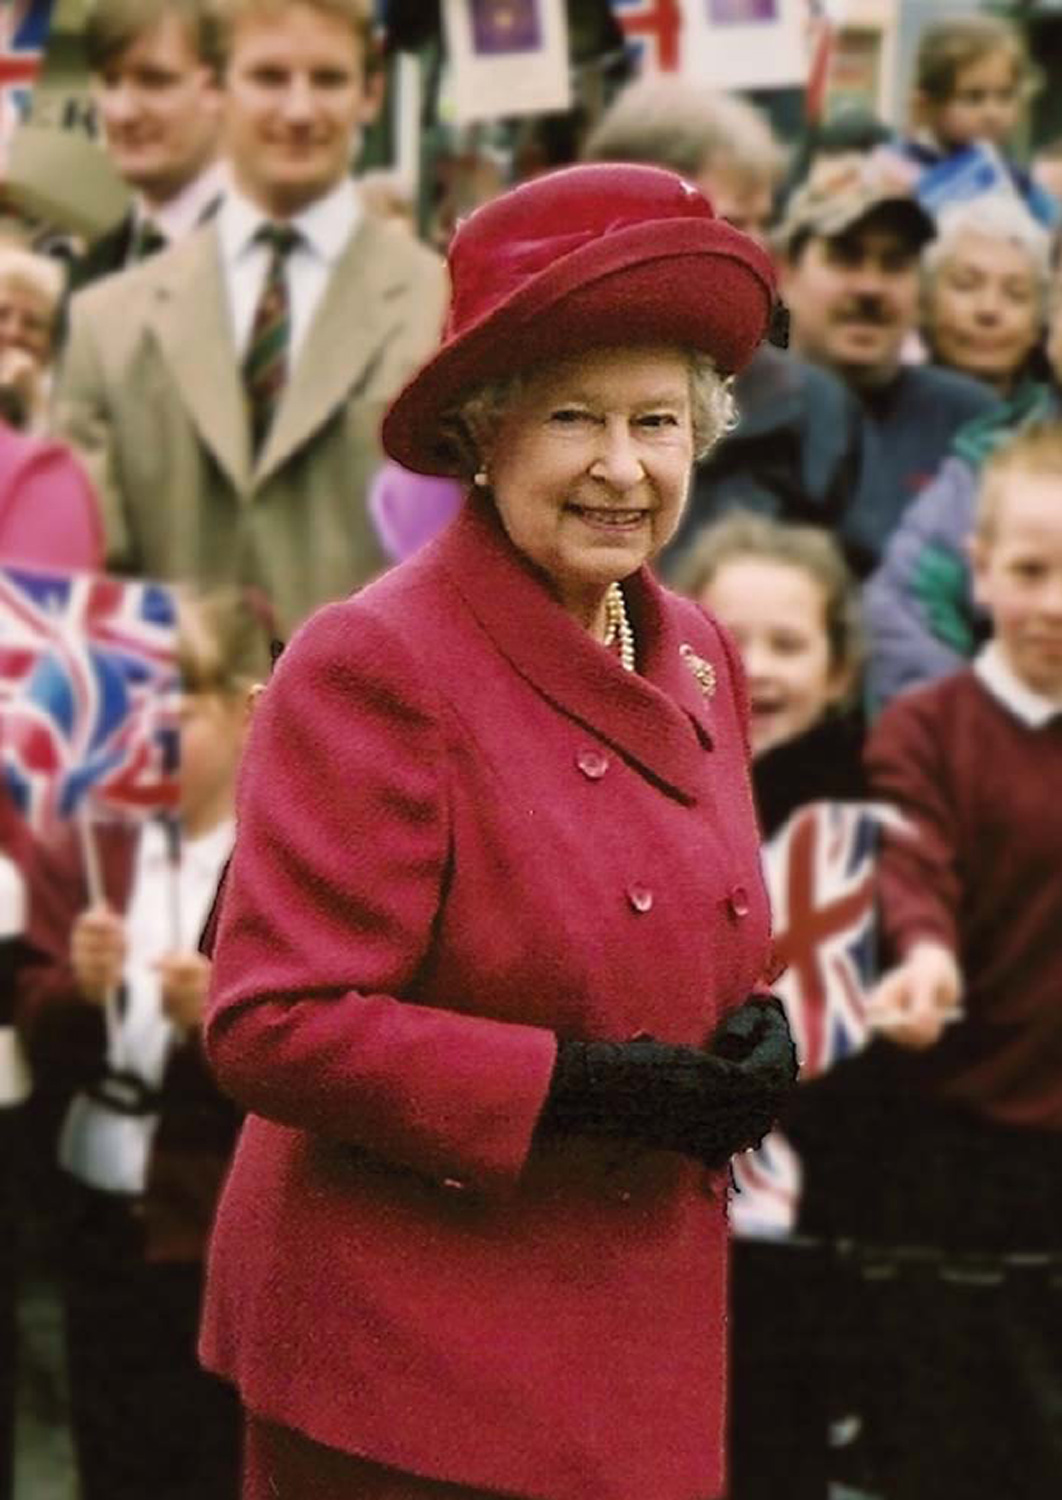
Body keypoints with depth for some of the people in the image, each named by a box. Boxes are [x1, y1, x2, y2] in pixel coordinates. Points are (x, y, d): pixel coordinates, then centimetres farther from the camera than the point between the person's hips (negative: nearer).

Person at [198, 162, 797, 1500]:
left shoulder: (696, 659, 8)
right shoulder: (369, 668, -16)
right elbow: (269, 1028, -19)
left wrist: (754, 1036, -1)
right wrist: (568, 1087, -22)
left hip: (643, 1328, 7)